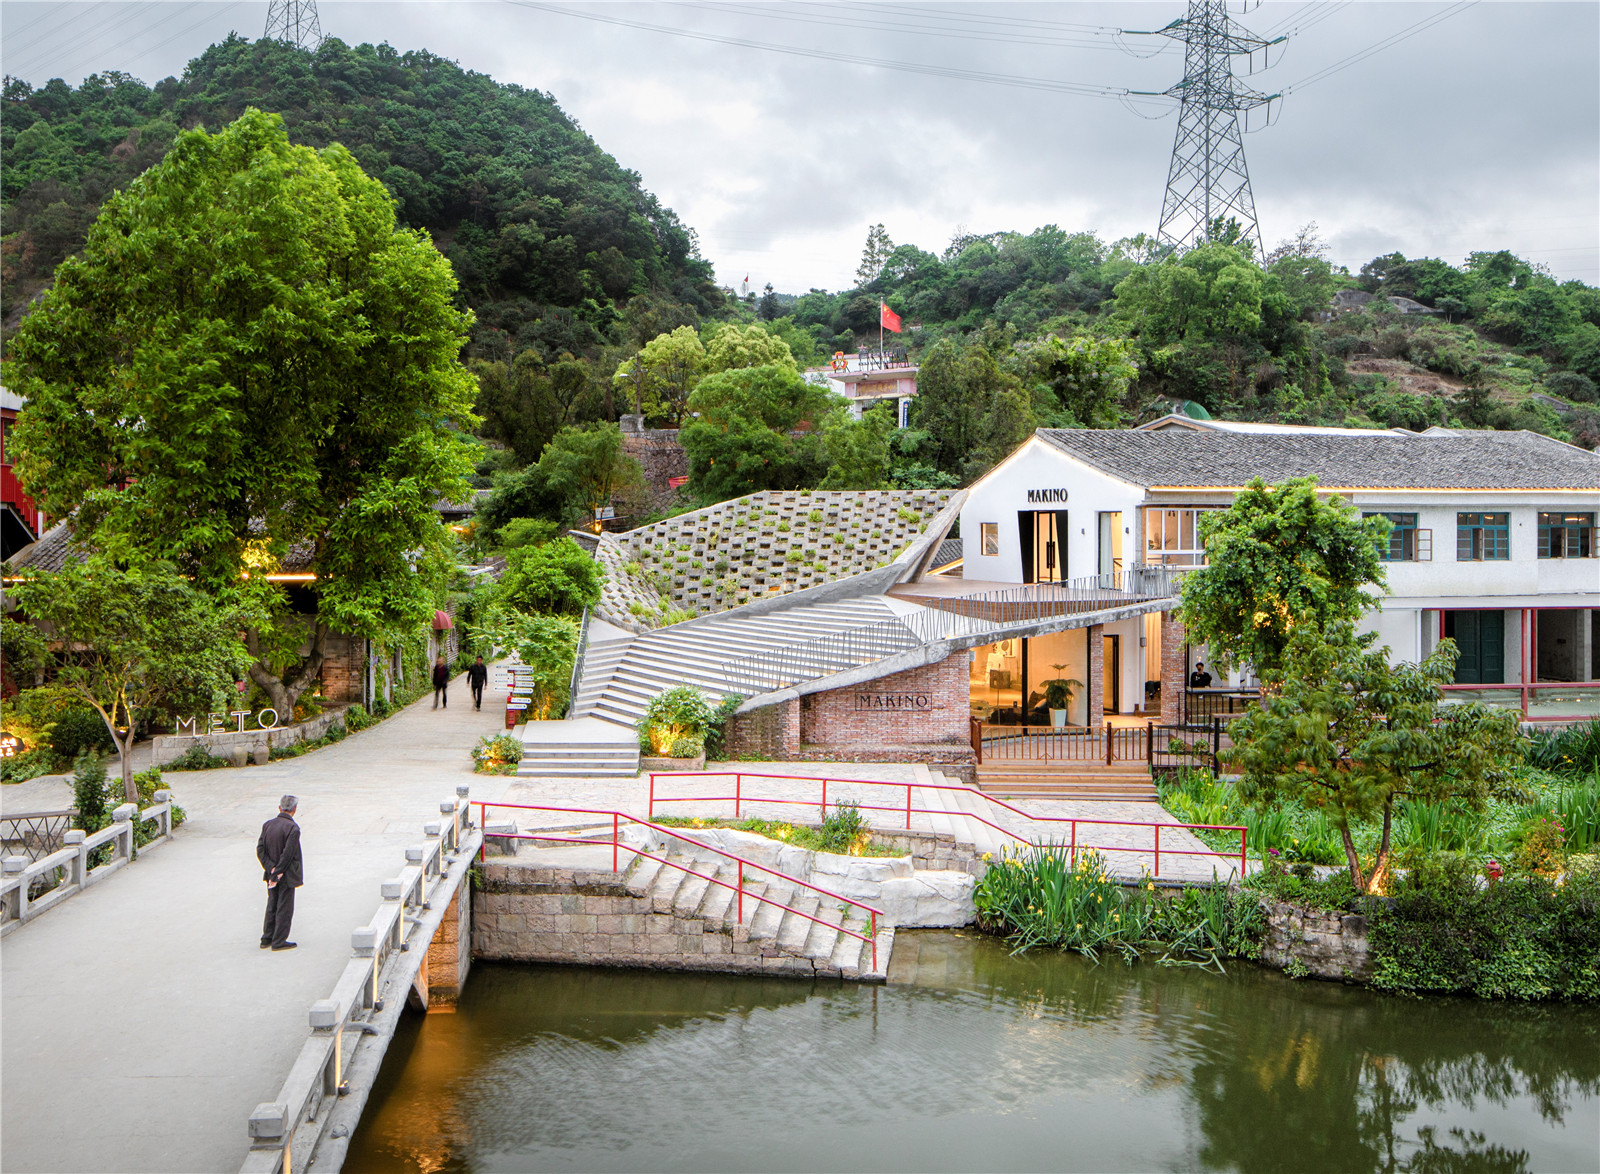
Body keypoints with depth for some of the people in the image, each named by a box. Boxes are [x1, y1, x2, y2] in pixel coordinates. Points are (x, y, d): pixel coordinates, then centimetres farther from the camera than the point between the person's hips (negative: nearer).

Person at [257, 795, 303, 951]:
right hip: (287, 876, -6)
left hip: (271, 873, 6)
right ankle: (279, 942, 8)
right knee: (285, 907, 4)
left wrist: (271, 869, -6)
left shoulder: (267, 825, 1)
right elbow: (288, 854, -21)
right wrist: (278, 872, -14)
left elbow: (260, 850, -1)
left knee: (272, 905, 18)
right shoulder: (293, 828, -19)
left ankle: (267, 939, 24)